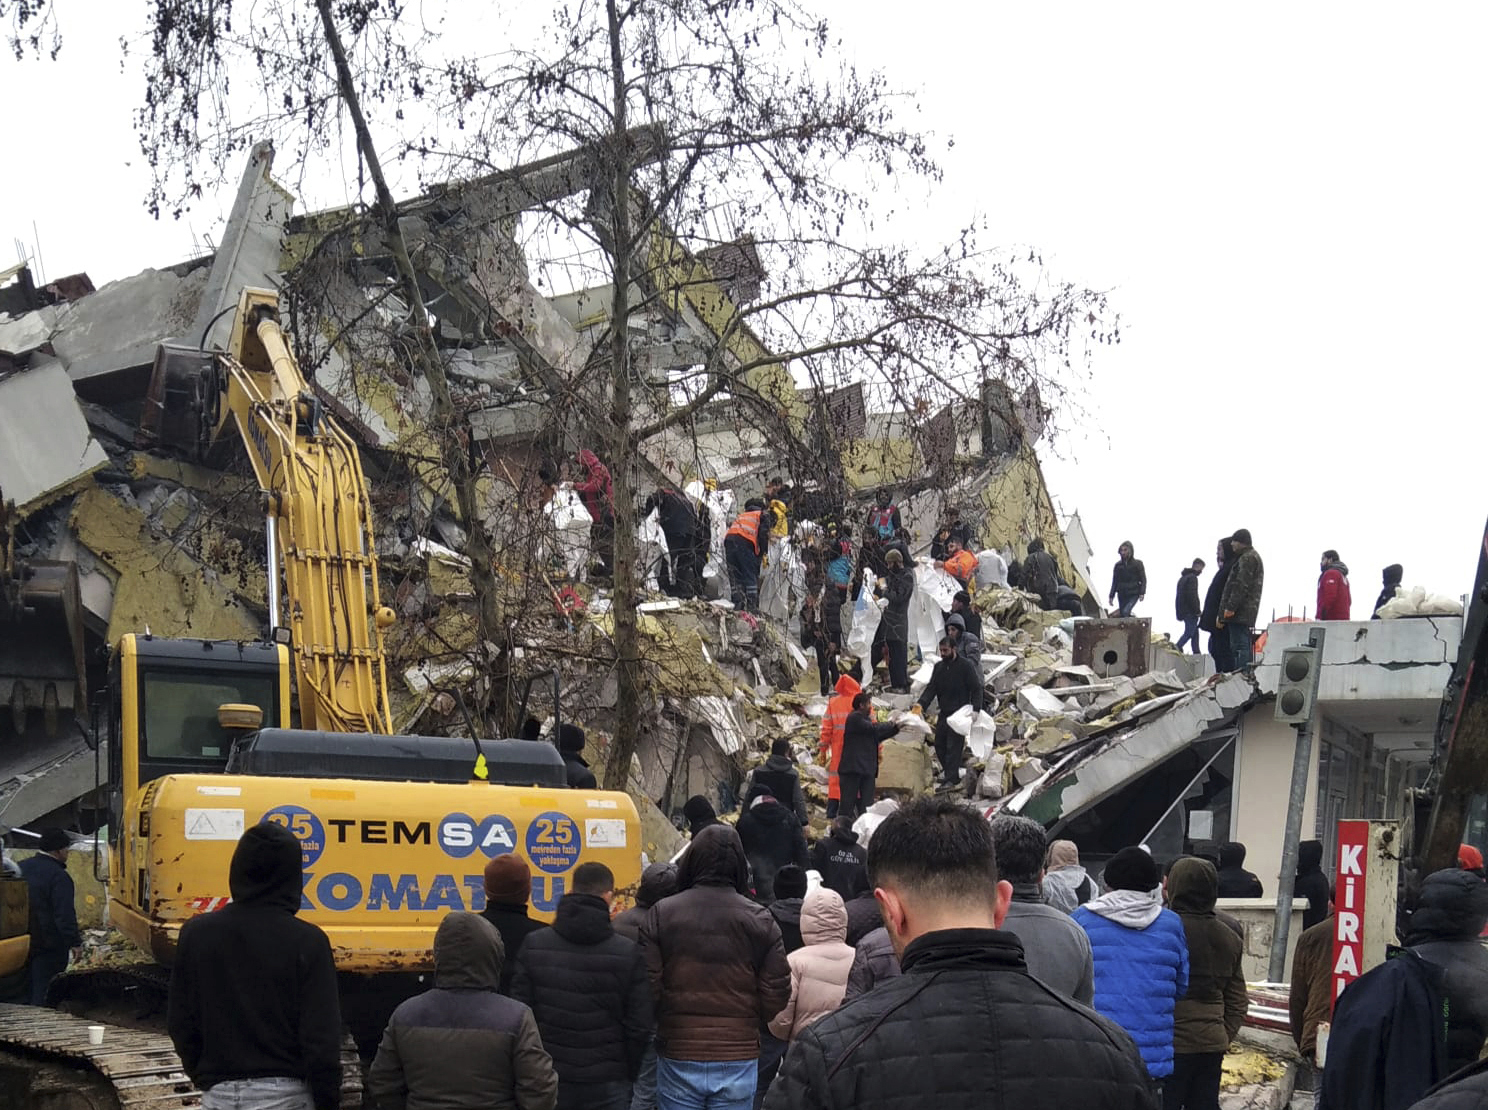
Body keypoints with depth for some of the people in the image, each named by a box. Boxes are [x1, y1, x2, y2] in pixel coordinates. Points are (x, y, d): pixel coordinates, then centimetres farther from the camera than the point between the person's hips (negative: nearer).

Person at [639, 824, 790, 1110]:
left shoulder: (661, 913, -7)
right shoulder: (759, 919, -4)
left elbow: (648, 990, -8)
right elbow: (776, 1000, -5)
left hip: (678, 1057, 0)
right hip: (739, 1058, 0)